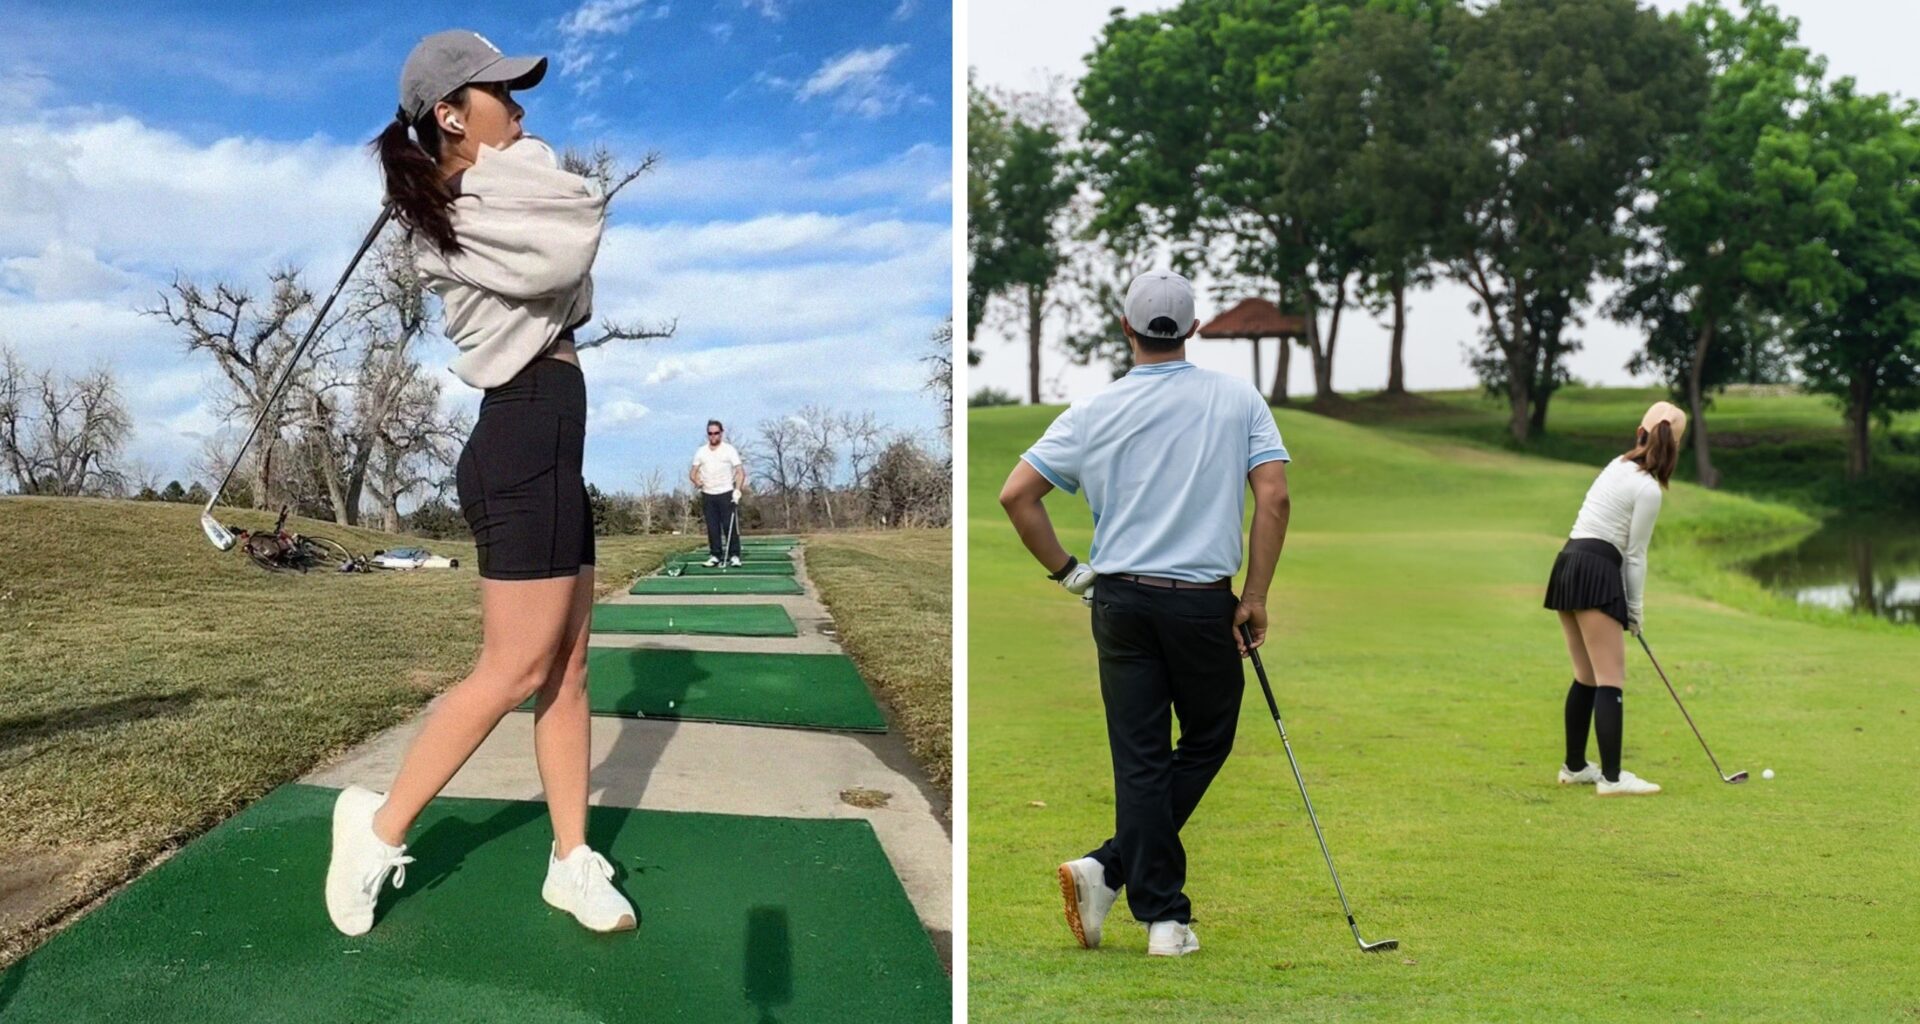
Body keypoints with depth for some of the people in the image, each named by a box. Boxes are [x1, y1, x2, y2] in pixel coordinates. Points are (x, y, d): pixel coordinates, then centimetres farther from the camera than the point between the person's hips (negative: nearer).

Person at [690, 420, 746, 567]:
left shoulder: (729, 450, -1)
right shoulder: (701, 452, 9)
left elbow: (740, 471, -4)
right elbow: (693, 472, 12)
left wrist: (737, 490, -16)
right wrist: (696, 480, -11)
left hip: (726, 494, -3)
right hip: (707, 495, 3)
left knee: (730, 526, -6)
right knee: (712, 527, 3)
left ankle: (734, 556, -3)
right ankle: (715, 556, 9)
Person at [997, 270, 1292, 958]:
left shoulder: (1093, 412, 2)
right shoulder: (1238, 399, 0)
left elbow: (1016, 495, -2)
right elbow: (1274, 497, -8)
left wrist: (1066, 570, 8)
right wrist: (1256, 596, -2)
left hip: (1118, 599, 2)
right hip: (1203, 602, -1)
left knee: (1140, 759, 5)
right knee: (1207, 743, 14)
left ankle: (1163, 915, 2)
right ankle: (1111, 868, 4)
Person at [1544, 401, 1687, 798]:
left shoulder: (1618, 465, 16)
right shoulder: (1648, 489, -8)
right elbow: (1634, 555, -4)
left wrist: (1630, 604, 18)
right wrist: (1636, 608, 7)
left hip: (1568, 566, 9)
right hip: (1596, 574, -9)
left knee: (1586, 677, 15)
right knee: (1611, 680, -9)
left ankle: (1574, 766, 21)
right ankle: (1611, 777, -12)